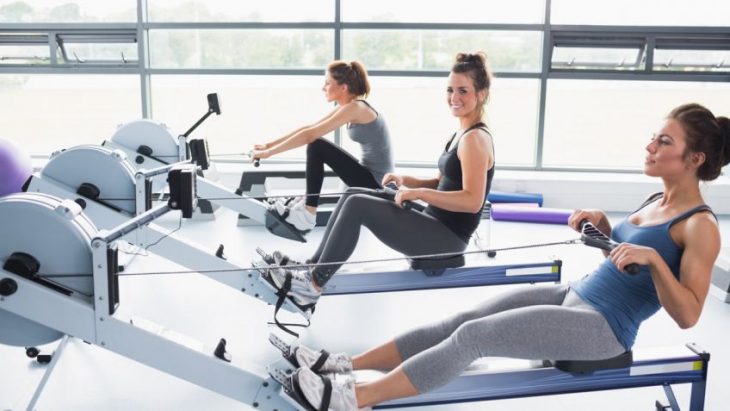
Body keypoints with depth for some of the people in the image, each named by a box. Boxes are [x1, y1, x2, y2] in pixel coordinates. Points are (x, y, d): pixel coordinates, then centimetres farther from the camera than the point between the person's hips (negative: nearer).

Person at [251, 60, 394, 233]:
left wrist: (269, 152, -19)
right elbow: (308, 129, 11)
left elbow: (309, 135, -23)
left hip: (376, 183, -9)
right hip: (371, 178, 9)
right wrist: (269, 145, 7)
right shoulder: (347, 107, 8)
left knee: (317, 147, -15)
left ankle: (307, 215, -8)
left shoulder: (354, 108, -19)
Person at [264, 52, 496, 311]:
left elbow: (472, 201, -26)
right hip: (438, 226, 10)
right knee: (353, 195, 3)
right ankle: (312, 268, 5)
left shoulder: (475, 139, -16)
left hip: (449, 238, -10)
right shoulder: (462, 133, 13)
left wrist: (418, 193, -23)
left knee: (357, 205, -19)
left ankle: (313, 285, -10)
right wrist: (407, 181, 6)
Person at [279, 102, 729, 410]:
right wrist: (602, 224, 7)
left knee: (474, 335, -21)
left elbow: (688, 316, -18)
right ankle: (348, 365, -2)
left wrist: (654, 258, -31)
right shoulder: (659, 199, 11)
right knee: (461, 320, -4)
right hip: (576, 296, 8)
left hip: (603, 327, -8)